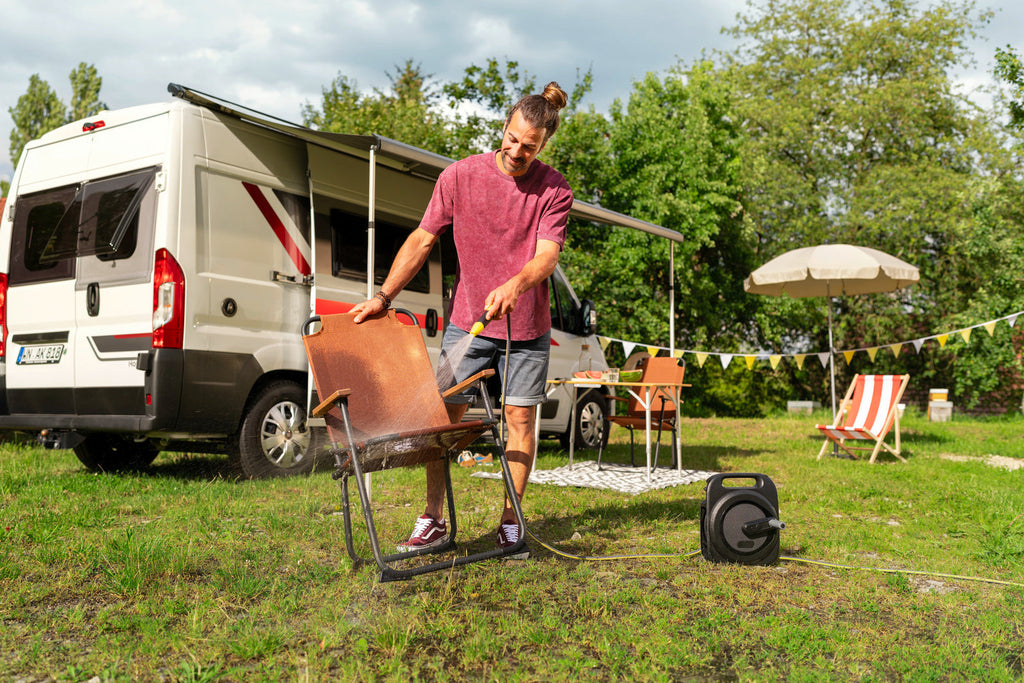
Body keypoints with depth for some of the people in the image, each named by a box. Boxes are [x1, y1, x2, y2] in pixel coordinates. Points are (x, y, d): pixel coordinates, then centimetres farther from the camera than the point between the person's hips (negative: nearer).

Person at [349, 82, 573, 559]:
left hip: (527, 326, 0)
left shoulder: (554, 190, -7)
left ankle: (510, 522, 14)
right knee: (445, 415, -2)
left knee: (520, 419, 3)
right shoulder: (460, 175, -5)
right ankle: (433, 519, 9)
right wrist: (383, 296, -9)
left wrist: (515, 284, -40)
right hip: (467, 321, 0)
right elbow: (422, 240, -2)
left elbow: (548, 254, -18)